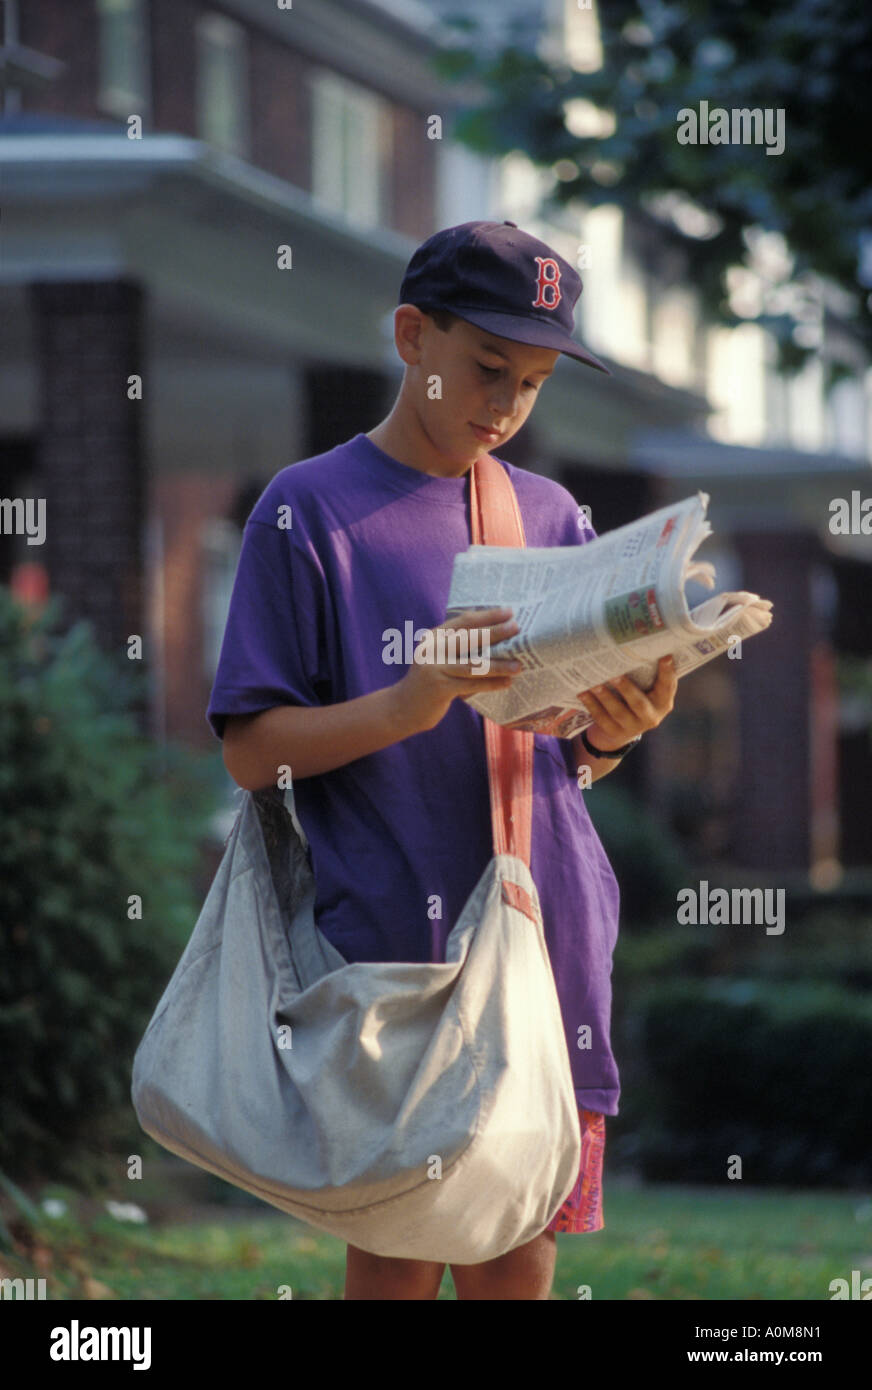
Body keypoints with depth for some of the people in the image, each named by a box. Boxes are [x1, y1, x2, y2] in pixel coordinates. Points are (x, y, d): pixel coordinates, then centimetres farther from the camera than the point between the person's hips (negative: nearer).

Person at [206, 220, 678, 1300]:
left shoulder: (551, 518, 13)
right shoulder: (311, 509, 0)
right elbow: (252, 751, -4)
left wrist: (611, 731, -7)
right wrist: (407, 704, -19)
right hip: (388, 946, -4)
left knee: (521, 1259, 4)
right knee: (396, 1261, -2)